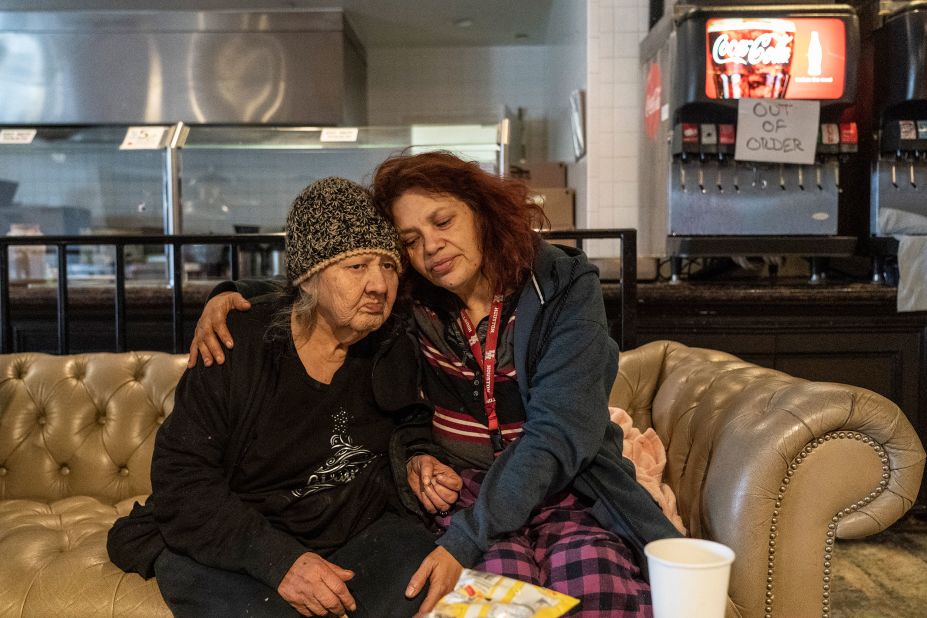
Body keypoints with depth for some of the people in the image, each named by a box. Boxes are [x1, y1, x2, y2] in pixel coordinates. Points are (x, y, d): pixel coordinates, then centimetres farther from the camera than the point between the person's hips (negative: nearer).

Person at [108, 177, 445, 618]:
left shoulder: (398, 347, -1)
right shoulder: (237, 346, -12)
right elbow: (180, 474, -14)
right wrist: (278, 560, -25)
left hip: (366, 531, 2)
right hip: (238, 546, -2)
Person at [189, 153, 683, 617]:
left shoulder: (566, 287, -8)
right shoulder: (406, 297, 0)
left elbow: (557, 434, -17)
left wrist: (465, 540, -26)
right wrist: (231, 295, -4)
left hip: (560, 484, 0)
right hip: (456, 484, 1)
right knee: (503, 575, -32)